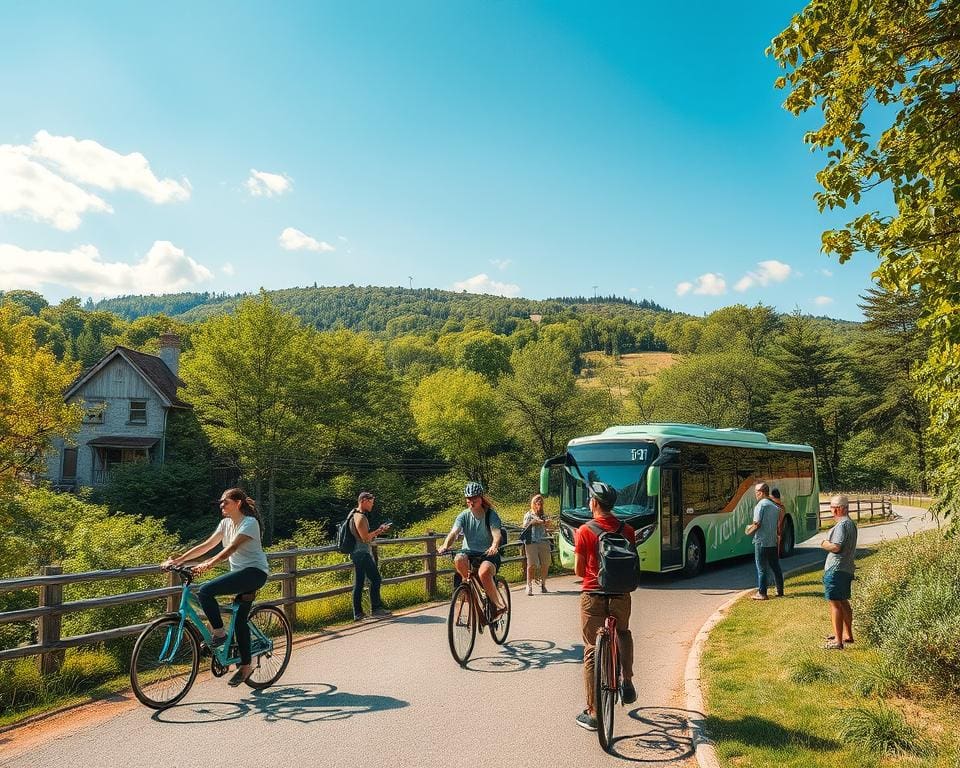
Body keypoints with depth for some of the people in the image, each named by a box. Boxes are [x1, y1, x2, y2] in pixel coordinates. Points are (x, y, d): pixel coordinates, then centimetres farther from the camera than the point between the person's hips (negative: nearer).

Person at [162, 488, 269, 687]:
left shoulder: (250, 523, -13)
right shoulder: (226, 523, 11)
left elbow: (232, 547, -26)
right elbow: (205, 546, 6)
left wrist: (208, 564, -38)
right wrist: (177, 560, -3)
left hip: (255, 571, -9)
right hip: (241, 573, 9)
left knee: (205, 591, -21)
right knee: (240, 620, 10)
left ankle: (219, 633, -8)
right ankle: (245, 666, 20)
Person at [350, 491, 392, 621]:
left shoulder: (354, 515, 16)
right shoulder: (361, 517, -15)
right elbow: (366, 538, -20)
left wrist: (377, 531, 14)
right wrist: (379, 531, -8)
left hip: (356, 553, 10)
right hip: (363, 553, -10)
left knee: (358, 583, 8)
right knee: (375, 579, -1)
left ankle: (358, 614, 9)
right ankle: (376, 608, 4)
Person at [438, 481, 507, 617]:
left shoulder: (491, 514, -3)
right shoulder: (464, 515, 3)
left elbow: (497, 533, -19)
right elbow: (454, 532, -13)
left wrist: (494, 546, -42)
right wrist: (445, 546, -34)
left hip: (488, 554, -2)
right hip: (469, 552, 3)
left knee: (484, 572, -36)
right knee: (459, 559, -34)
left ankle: (498, 603, -16)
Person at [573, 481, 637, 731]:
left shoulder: (585, 531, -9)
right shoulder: (627, 530, 0)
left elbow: (579, 570, -5)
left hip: (592, 596, -3)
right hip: (620, 595, 3)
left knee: (591, 651, 7)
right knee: (623, 633, 32)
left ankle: (592, 713, 8)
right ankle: (627, 682, 20)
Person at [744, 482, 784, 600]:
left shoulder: (760, 505, -14)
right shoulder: (775, 506, 10)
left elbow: (757, 524, -18)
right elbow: (777, 524, 15)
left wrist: (749, 531, -1)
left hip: (761, 542, -7)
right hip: (773, 541, 7)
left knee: (761, 568, 0)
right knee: (776, 567, 15)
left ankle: (762, 593, 3)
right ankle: (780, 591, 21)